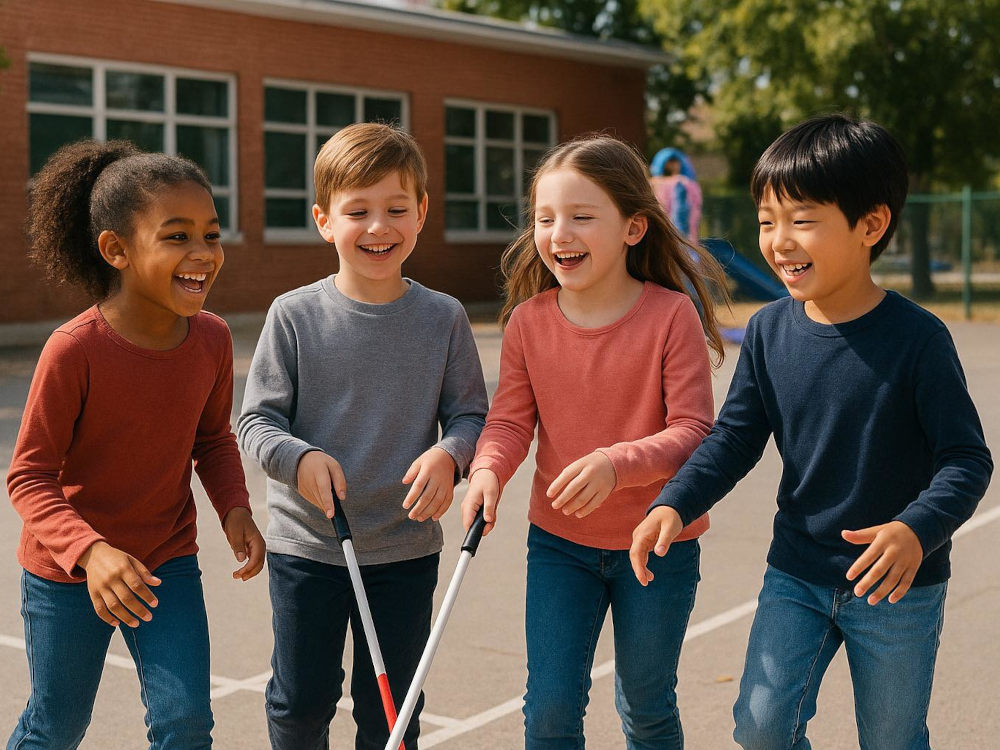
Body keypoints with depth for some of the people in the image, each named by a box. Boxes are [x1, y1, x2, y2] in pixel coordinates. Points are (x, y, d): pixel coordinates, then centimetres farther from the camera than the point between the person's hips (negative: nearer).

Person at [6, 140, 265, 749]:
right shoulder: (74, 350, -26)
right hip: (66, 572, -3)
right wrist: (89, 550, -35)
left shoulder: (212, 339, -11)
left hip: (168, 562, 3)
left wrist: (234, 506, -13)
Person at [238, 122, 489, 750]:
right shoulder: (295, 316, -7)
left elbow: (470, 414, 1)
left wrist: (448, 454, -21)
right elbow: (257, 420, -4)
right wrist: (299, 459, -23)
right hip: (306, 544, 0)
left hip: (407, 550, 1)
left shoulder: (443, 319, -4)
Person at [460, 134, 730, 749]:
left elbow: (693, 431, -17)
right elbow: (511, 420, -1)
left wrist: (616, 464, -33)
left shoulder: (672, 315, -16)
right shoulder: (528, 321, -5)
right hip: (559, 540, 2)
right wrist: (488, 470, -22)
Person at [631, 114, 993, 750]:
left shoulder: (917, 338, -17)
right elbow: (735, 438, 1)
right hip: (796, 577, 3)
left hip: (900, 586, -3)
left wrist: (918, 530, -35)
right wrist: (675, 505, -15)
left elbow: (966, 458, -16)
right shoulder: (769, 331, -5)